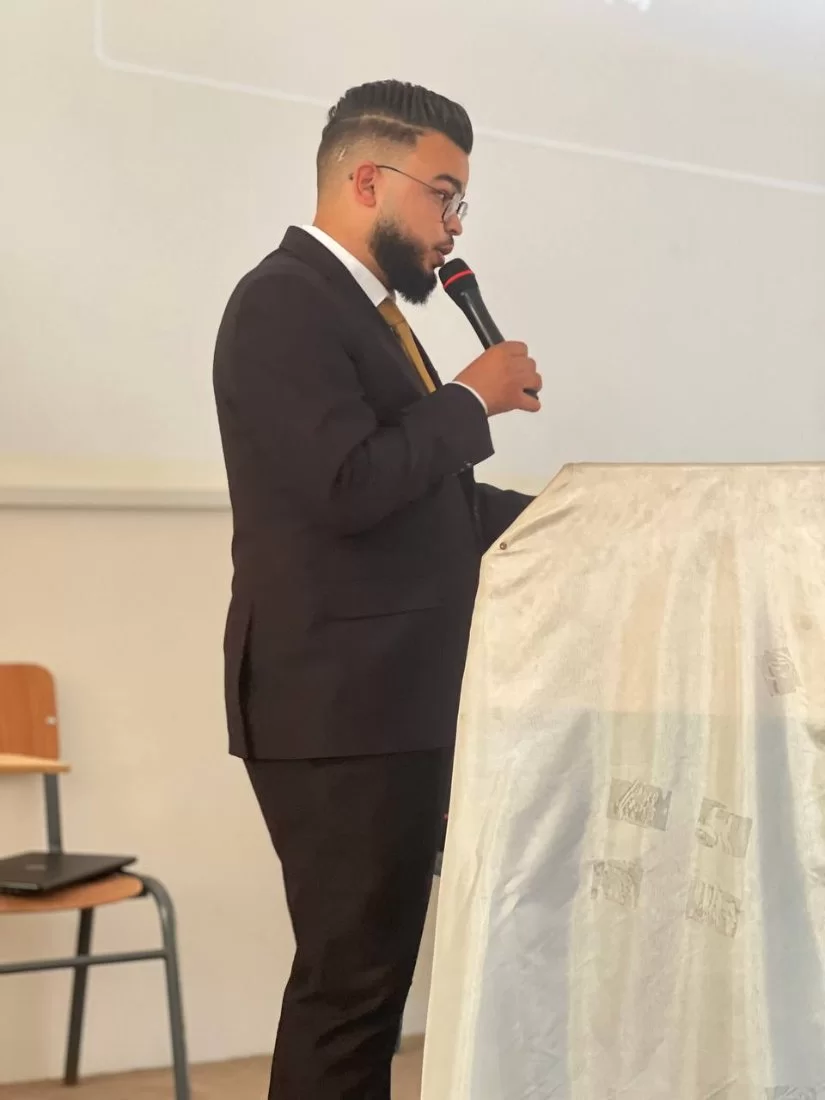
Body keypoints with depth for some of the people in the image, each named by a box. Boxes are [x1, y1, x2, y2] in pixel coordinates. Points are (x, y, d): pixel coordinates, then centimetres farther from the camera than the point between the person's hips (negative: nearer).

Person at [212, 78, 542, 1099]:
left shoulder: (362, 308, 18)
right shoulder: (285, 301, -13)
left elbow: (426, 501, 22)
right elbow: (351, 485, -25)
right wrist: (474, 398, -12)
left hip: (390, 703, 10)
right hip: (337, 708, -10)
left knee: (364, 972, 13)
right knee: (350, 977, -6)